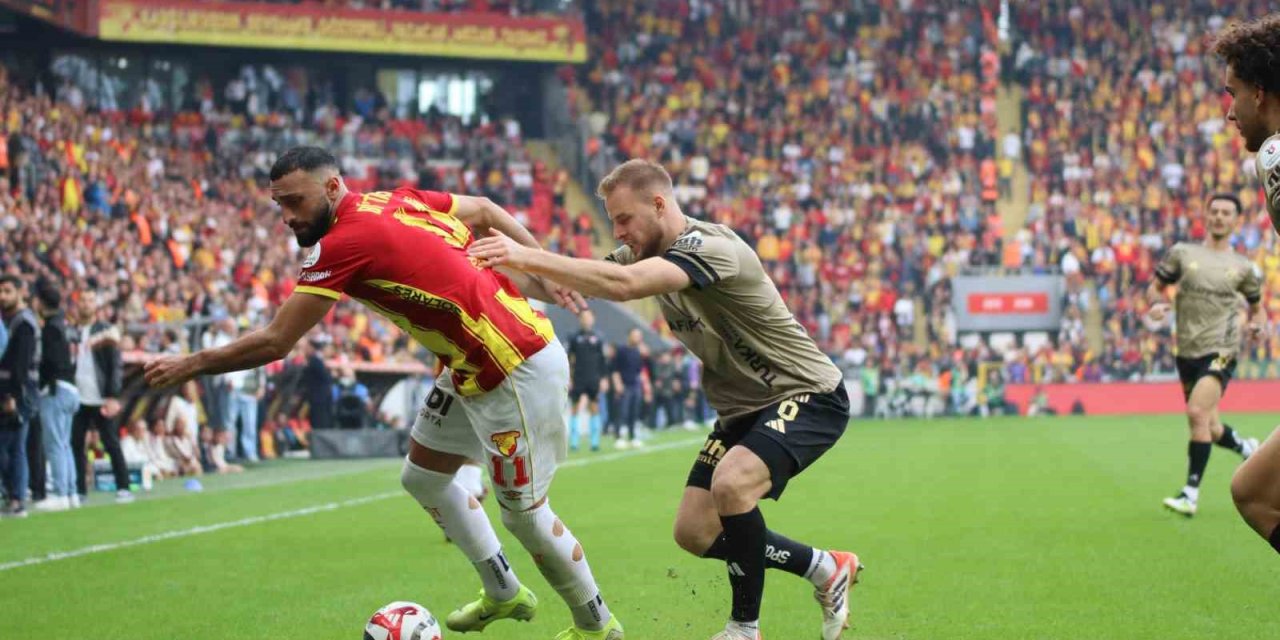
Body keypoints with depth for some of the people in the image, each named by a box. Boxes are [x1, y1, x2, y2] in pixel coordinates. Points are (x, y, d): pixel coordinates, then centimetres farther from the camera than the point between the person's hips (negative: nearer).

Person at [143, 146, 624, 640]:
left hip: (517, 372, -10)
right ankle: (504, 593, 33)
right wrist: (543, 277, 19)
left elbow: (275, 343, -18)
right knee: (423, 477, 19)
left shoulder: (343, 243, -22)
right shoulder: (399, 201, 2)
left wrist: (192, 364, -6)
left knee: (524, 512, 2)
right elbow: (485, 212, 15)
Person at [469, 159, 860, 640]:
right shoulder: (644, 253, 2)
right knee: (694, 533, 4)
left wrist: (528, 257, -44)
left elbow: (623, 285, -42)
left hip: (806, 396, -10)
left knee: (731, 484, -33)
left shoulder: (711, 247, -27)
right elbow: (572, 289, 0)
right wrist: (517, 263, -20)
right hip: (743, 409, 10)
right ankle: (828, 569, 23)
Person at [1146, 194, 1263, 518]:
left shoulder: (1242, 267, 7)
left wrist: (1257, 324, -2)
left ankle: (1191, 494, -19)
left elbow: (1257, 305, 20)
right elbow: (1156, 287, 14)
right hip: (1187, 353, 3)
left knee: (1197, 413, -24)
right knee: (1211, 430, 11)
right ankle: (1247, 448, 45)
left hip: (1220, 351, -3)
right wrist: (1157, 304, -8)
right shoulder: (1182, 253, 7)